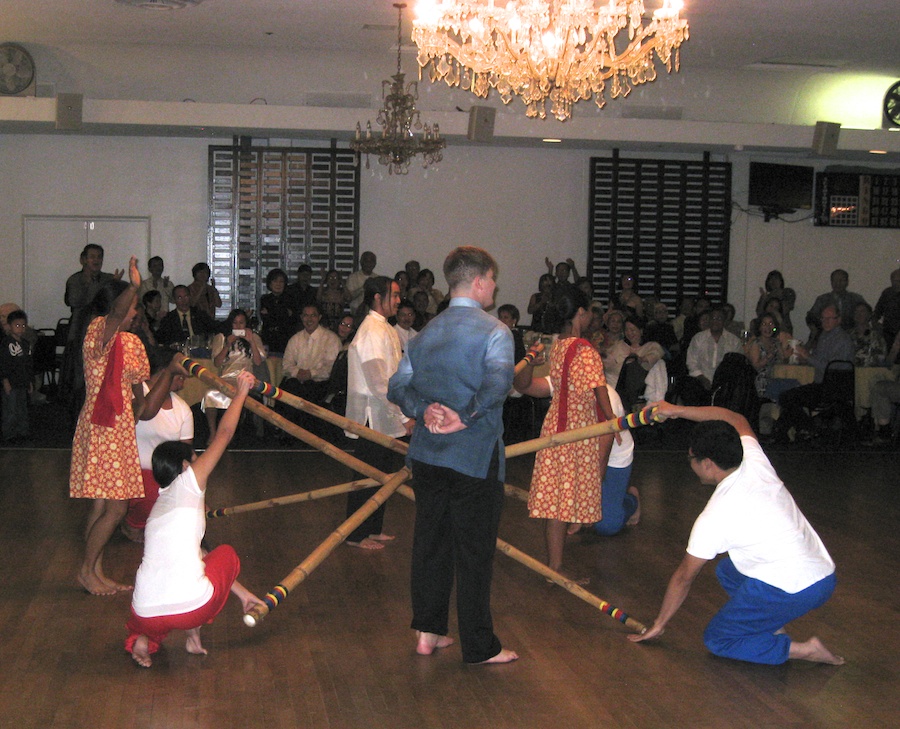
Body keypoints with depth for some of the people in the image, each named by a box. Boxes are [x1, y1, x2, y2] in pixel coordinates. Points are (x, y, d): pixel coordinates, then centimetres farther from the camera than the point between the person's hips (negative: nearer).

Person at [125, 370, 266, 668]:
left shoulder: (160, 505, 28)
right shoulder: (186, 484, 9)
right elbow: (224, 434, 12)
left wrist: (241, 592, 40)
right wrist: (241, 392, 27)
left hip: (146, 614, 5)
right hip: (193, 607, -5)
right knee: (226, 554, 25)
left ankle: (144, 639, 10)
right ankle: (193, 635, 10)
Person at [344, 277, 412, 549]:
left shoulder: (385, 329, 14)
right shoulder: (372, 332, -18)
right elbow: (379, 384, -23)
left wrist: (404, 412, 14)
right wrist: (404, 416, -20)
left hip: (385, 418, 10)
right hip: (373, 417, -10)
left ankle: (373, 529, 27)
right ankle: (356, 534, 8)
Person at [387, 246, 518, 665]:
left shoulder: (426, 333, 12)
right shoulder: (493, 332, -9)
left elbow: (398, 385, 5)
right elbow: (498, 382, -27)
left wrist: (424, 410, -9)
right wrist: (464, 416, -27)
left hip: (428, 453, 6)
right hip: (475, 457, -6)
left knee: (430, 543, 15)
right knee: (474, 551, 1)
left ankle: (427, 632, 22)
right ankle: (479, 646, 9)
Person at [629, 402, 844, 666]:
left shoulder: (713, 518, -14)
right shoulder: (755, 460, 1)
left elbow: (684, 577, -2)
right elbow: (737, 420, 23)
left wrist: (659, 624, 12)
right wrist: (678, 411, 25)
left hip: (793, 592, -8)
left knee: (717, 639, 7)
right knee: (727, 570, 28)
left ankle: (803, 650, -5)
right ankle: (774, 629, 12)